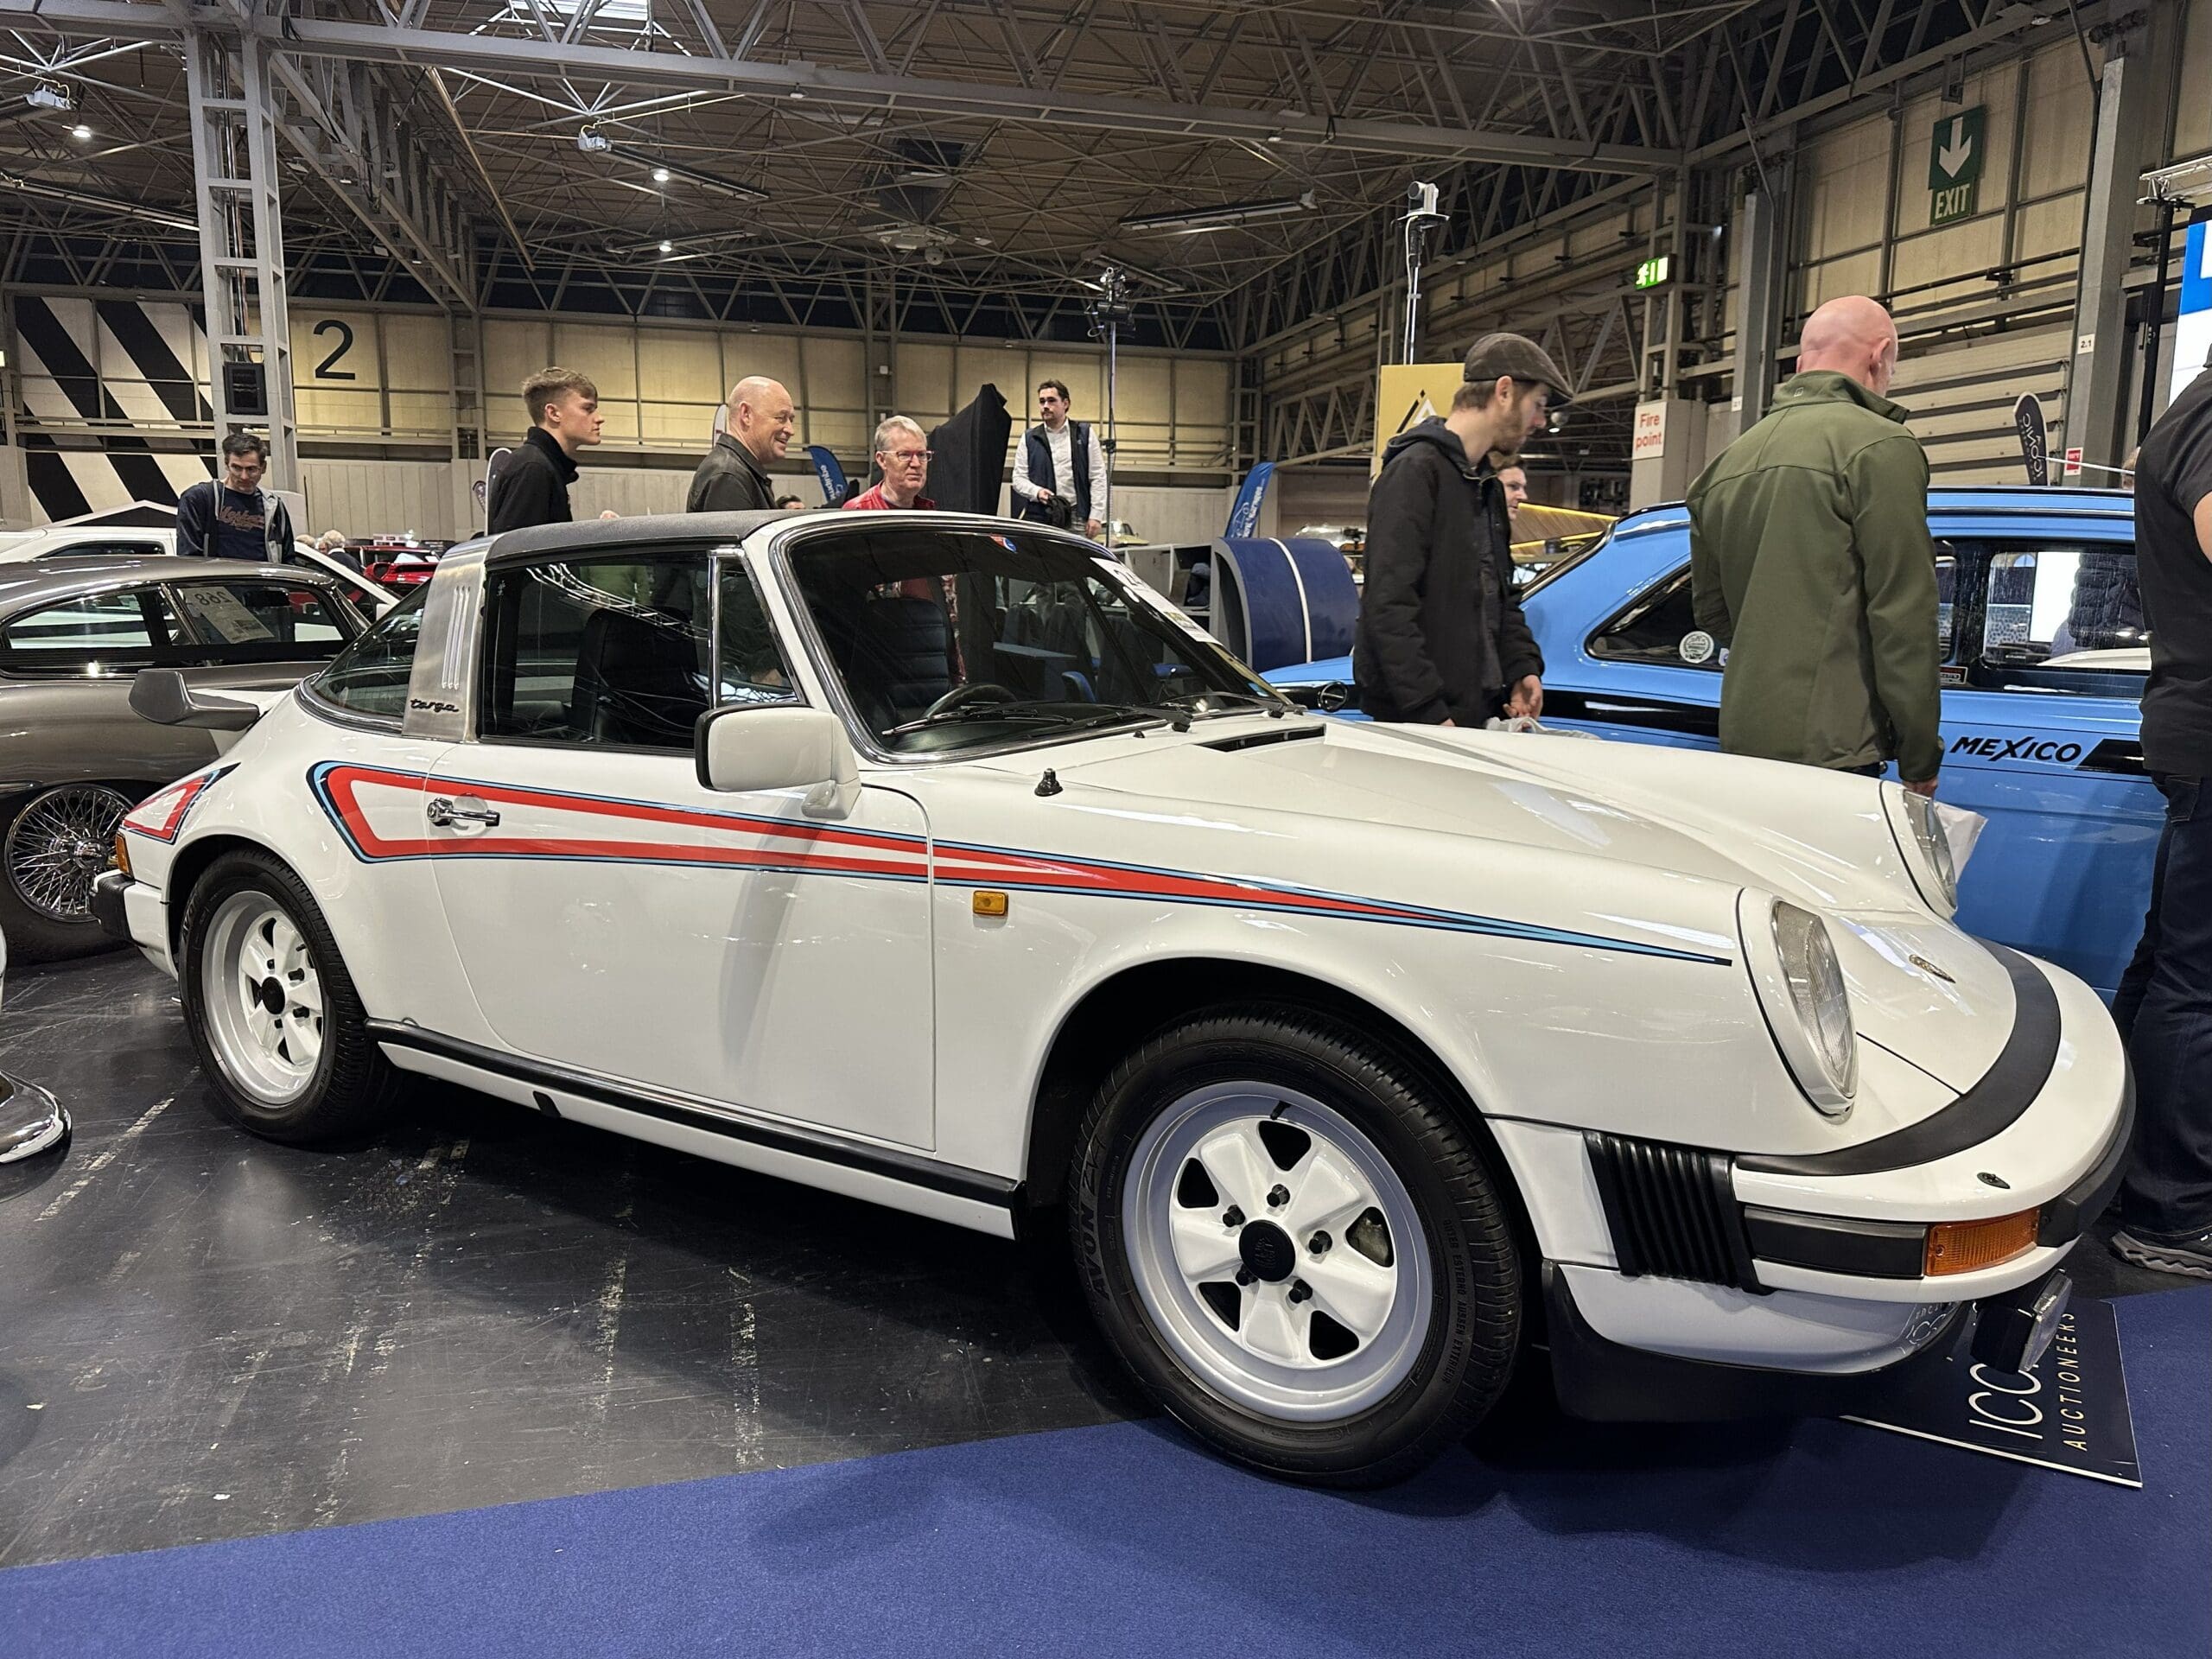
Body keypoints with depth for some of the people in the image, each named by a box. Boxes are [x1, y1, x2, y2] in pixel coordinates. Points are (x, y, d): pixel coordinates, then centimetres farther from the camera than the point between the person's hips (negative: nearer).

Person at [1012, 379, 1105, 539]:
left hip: (1076, 519, -1)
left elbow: (1098, 477, 6)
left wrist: (1095, 516, -3)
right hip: (1038, 518, 1)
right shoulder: (1029, 438, 14)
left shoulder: (1085, 433, 10)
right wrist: (1037, 492, -11)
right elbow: (1019, 478, 11)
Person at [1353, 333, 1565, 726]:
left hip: (1477, 714, 9)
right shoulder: (1416, 471, -11)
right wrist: (1430, 713, -24)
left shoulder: (1488, 488, 20)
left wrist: (1523, 667, 8)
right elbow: (1389, 606, -20)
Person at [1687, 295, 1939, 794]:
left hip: (1741, 747, 8)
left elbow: (1710, 610, 25)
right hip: (1829, 749, -8)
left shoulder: (1726, 463, 17)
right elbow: (1902, 617, -10)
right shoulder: (1881, 447, -6)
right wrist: (1920, 758, -5)